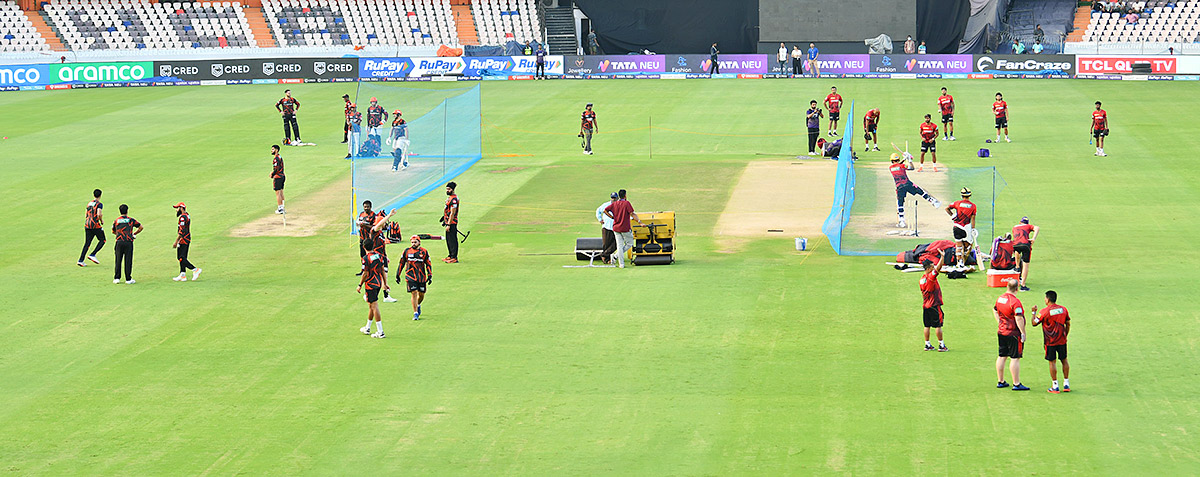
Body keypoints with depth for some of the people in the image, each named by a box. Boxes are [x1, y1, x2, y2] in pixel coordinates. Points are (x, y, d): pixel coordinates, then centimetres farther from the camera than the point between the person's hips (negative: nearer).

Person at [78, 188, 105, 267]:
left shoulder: (89, 204, 15)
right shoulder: (99, 204, -7)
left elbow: (86, 215, 18)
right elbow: (99, 214, -21)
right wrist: (101, 220, -2)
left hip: (87, 225, 7)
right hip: (95, 225, -6)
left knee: (87, 243, 8)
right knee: (102, 240, 9)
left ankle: (81, 260, 0)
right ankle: (93, 255, -5)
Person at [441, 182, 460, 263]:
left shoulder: (454, 199, -18)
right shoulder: (449, 197, 14)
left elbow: (452, 213, -21)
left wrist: (448, 224, -22)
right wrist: (445, 221, 26)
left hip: (452, 223, -11)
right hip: (448, 222, 11)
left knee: (452, 240, -7)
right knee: (448, 240, 17)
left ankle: (454, 258, -5)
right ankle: (450, 256, 26)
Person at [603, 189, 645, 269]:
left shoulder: (614, 204, 4)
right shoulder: (627, 203, -11)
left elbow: (605, 210, 3)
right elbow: (632, 214, -19)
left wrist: (612, 217, 10)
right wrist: (639, 222, -20)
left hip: (616, 228, 5)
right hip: (625, 228, -5)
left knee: (620, 245, 9)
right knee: (629, 244, 13)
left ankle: (621, 264, 5)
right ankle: (616, 255, -1)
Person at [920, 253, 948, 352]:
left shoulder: (922, 279, 10)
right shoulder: (931, 276, -15)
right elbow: (939, 267, -25)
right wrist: (942, 256, -22)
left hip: (925, 305, 8)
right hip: (934, 305, -8)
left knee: (927, 325, 10)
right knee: (938, 325, -2)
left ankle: (927, 345, 12)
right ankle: (941, 345, 0)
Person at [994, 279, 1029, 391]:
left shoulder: (1000, 298, 6)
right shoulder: (1015, 301, -20)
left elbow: (995, 310, 23)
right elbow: (1019, 319, -24)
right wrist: (1023, 333, -18)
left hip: (1001, 331, 8)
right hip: (1013, 333, -8)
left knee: (1002, 356, 16)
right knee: (1015, 358, -3)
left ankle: (1000, 381, 24)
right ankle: (1016, 384, -2)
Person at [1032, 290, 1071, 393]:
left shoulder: (1044, 311, -12)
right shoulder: (1063, 309, 2)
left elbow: (1034, 323, -6)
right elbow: (1068, 324, 8)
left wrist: (1034, 312, 8)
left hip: (1050, 342, -4)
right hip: (1062, 340, 4)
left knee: (1052, 362, 2)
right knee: (1064, 360, 14)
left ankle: (1055, 387, 2)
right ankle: (1066, 384, 18)